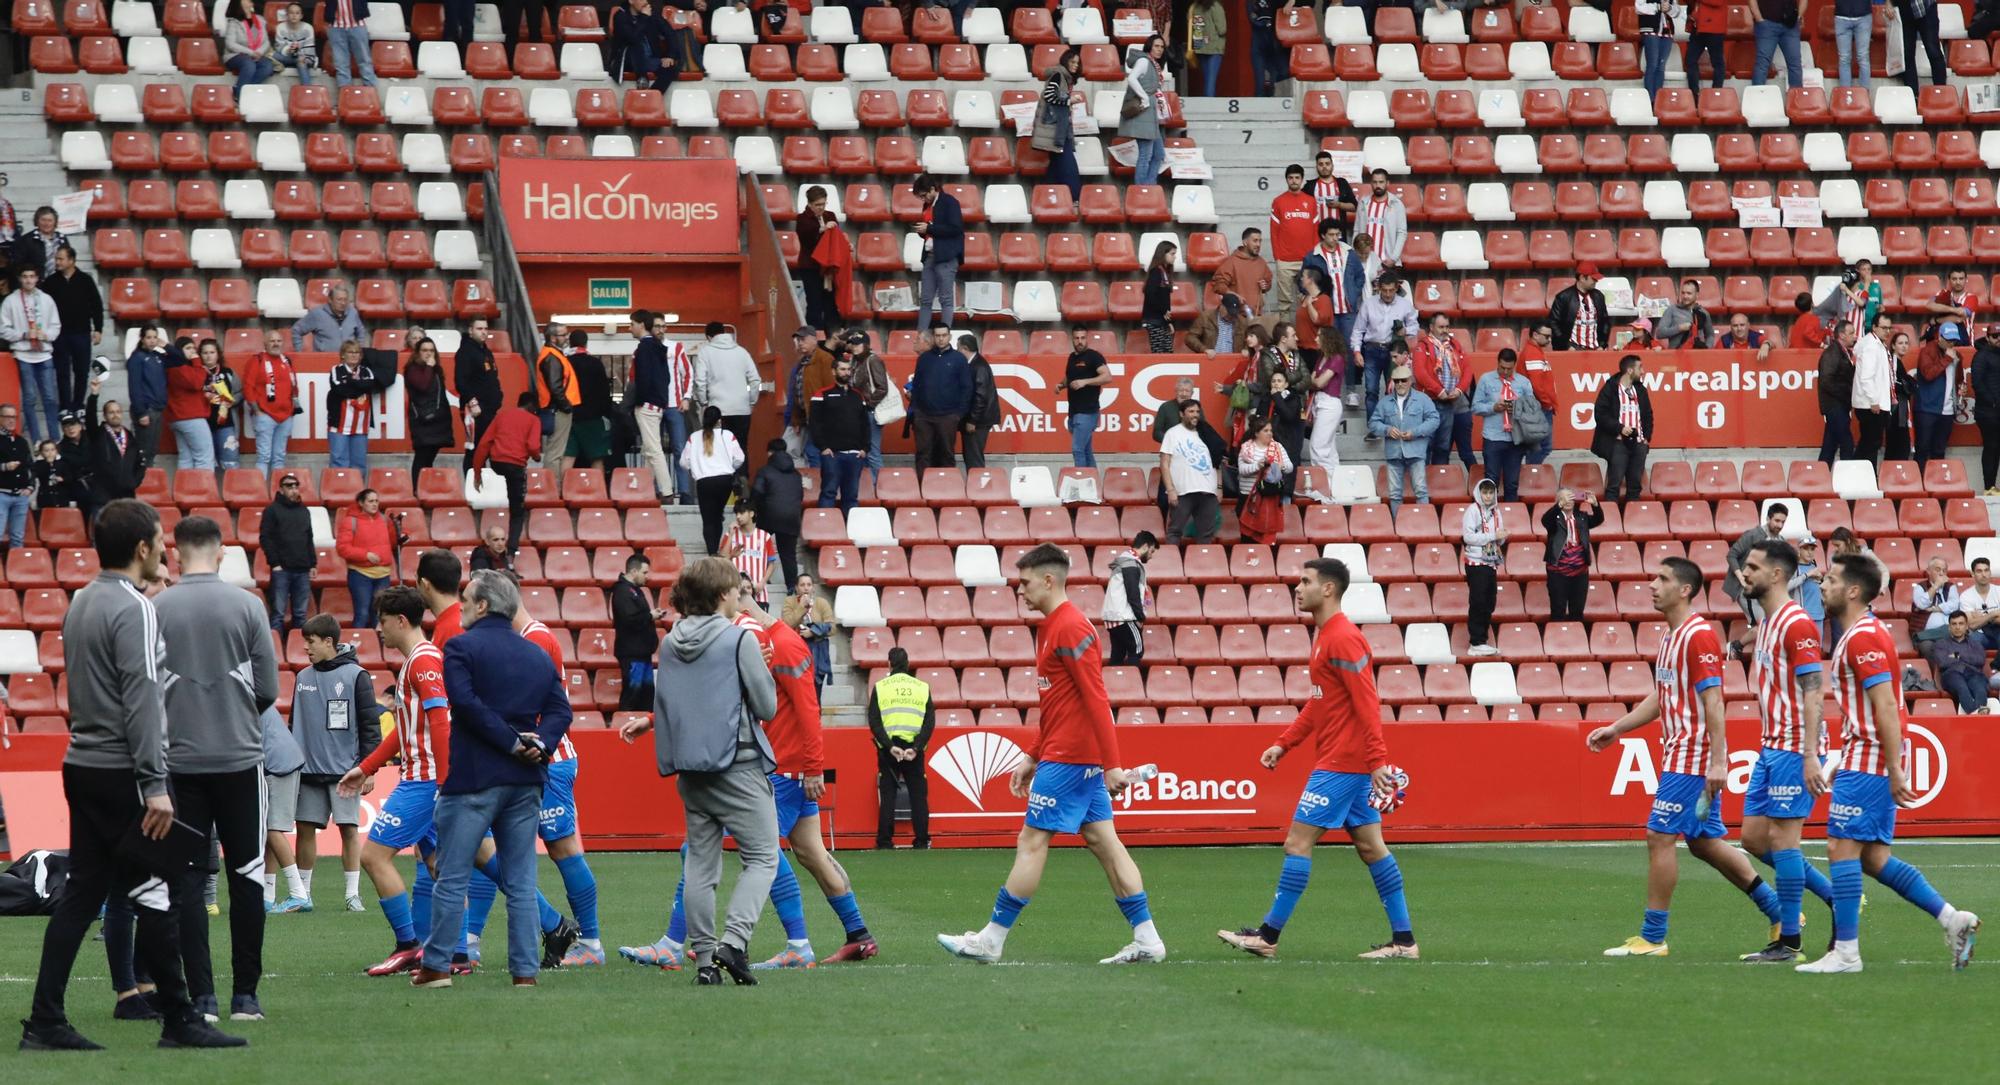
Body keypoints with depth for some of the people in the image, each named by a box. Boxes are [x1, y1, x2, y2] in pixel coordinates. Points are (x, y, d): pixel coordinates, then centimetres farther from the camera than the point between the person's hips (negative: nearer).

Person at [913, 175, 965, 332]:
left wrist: (929, 228, -14)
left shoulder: (949, 202, -7)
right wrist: (922, 230, 3)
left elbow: (955, 228, -16)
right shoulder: (928, 205, 17)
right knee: (925, 300, 6)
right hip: (930, 256, 8)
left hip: (946, 257, -8)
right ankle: (921, 335, 7)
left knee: (946, 299, -6)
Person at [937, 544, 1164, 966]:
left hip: (1067, 757, -10)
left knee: (1031, 842, -5)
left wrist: (1111, 764, -24)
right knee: (1102, 841, 7)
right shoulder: (1051, 628, 17)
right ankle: (1147, 939, 5)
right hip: (1072, 755, 10)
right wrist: (1032, 757, 24)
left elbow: (1095, 699, -20)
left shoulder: (1070, 629, -15)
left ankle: (992, 939, 0)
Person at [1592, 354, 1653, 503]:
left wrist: (1647, 436, 9)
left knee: (1635, 485, 7)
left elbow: (1648, 415, 21)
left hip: (1638, 442, 6)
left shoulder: (1640, 390, 13)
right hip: (1618, 442, -6)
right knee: (1614, 484, -8)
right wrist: (1619, 428, -16)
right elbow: (1600, 414, -10)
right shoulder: (1610, 389, -5)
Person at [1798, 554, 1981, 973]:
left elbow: (1886, 707, -21)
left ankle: (1845, 951, -6)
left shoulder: (1862, 638, -15)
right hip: (1866, 760, 10)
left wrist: (1894, 771, -23)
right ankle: (1953, 920, 9)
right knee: (1874, 858, 10)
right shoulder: (1863, 633, 16)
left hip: (1866, 764, -10)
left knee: (1842, 848, -7)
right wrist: (1848, 763, 25)